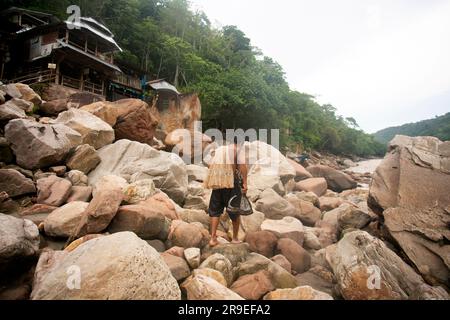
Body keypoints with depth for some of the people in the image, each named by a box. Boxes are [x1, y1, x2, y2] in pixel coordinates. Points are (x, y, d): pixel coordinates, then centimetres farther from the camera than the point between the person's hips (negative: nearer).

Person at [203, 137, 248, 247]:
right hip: (232, 182, -4)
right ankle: (235, 238, 22)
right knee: (235, 211, 11)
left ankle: (213, 238, 8)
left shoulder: (219, 149, 19)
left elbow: (212, 166, 16)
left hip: (216, 183, 4)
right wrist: (245, 183, -15)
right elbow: (242, 165, -12)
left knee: (215, 211, 12)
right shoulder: (238, 148, 4)